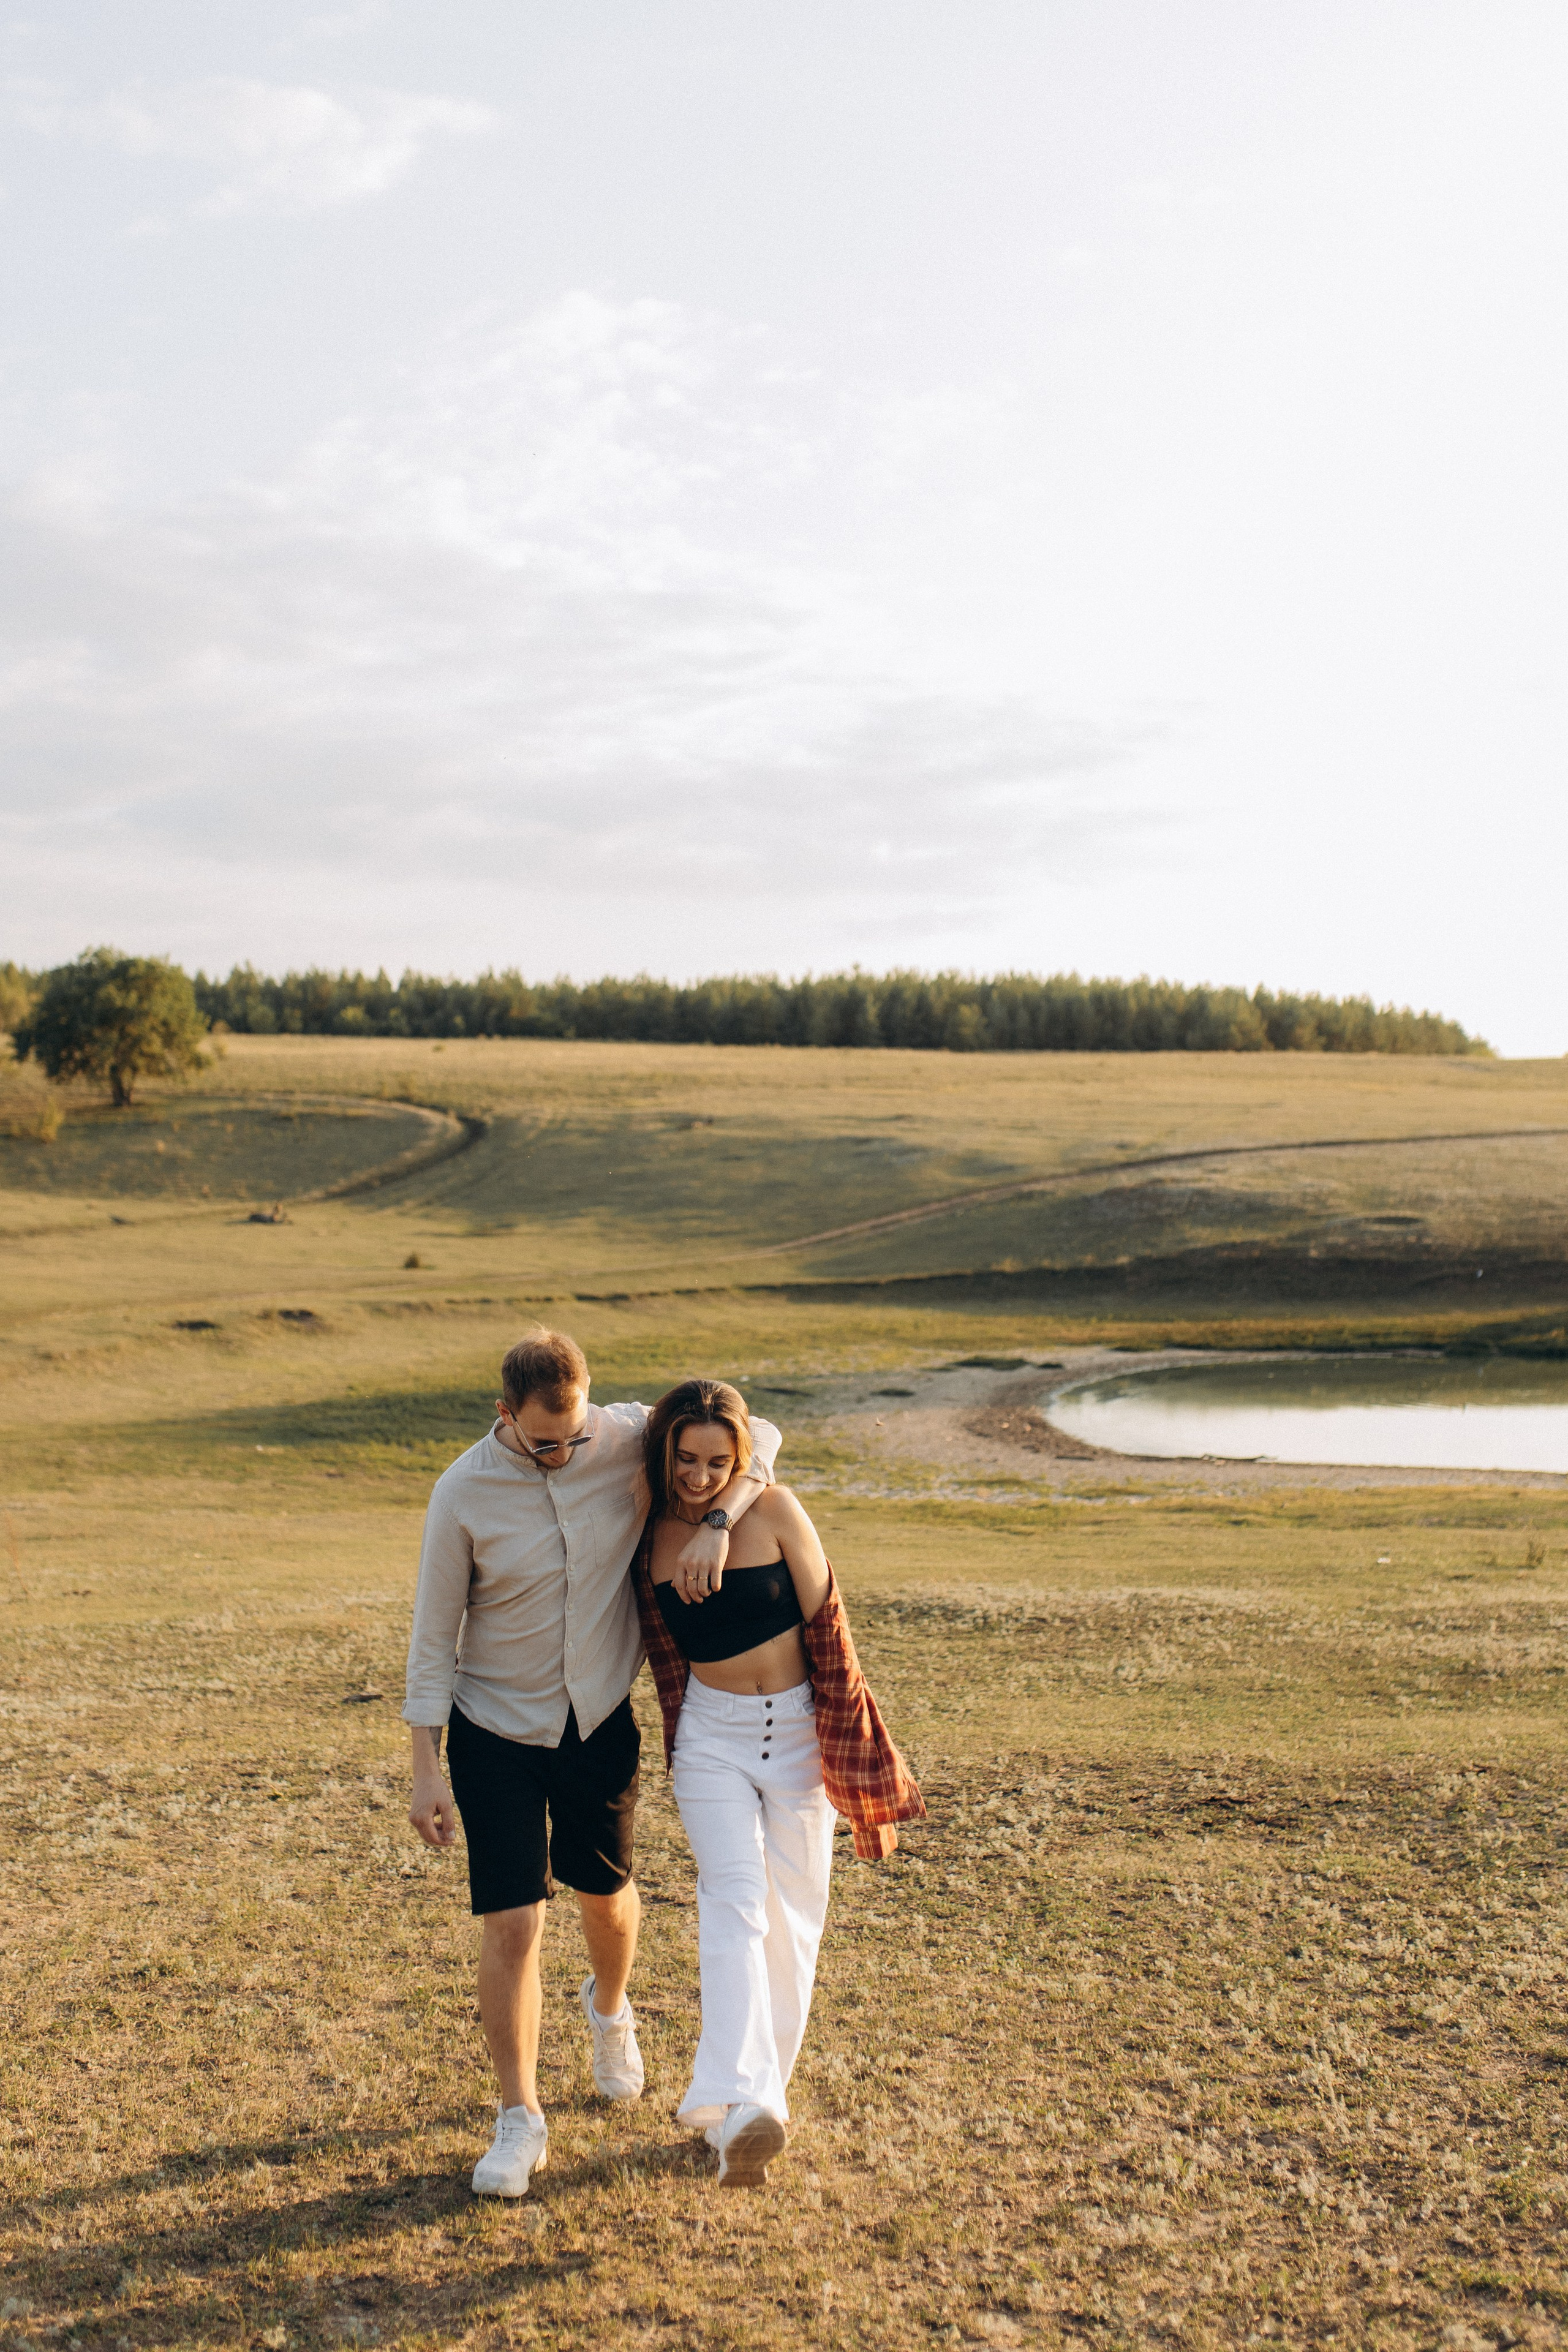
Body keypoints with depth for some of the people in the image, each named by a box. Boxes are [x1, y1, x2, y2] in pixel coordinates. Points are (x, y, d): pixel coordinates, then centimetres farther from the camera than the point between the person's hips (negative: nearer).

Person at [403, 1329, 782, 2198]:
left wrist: (716, 1522, -25)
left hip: (601, 1722, 3)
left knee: (606, 1897, 21)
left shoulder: (629, 1439, -14)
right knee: (513, 1925, -6)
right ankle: (520, 2119, 12)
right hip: (497, 1732, -2)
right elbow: (434, 1634, -11)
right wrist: (427, 1769, -11)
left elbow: (756, 1435, -7)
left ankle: (609, 2008, 54)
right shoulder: (464, 1492, -18)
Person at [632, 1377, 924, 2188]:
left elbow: (826, 1627, -7)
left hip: (800, 1731, 0)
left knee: (792, 1915, 5)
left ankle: (760, 2093, 19)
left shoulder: (775, 1512, -11)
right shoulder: (651, 1537, -2)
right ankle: (740, 2106, -28)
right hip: (713, 1737, 0)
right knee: (735, 1900, -17)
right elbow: (666, 1658, 10)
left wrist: (852, 1754, -5)